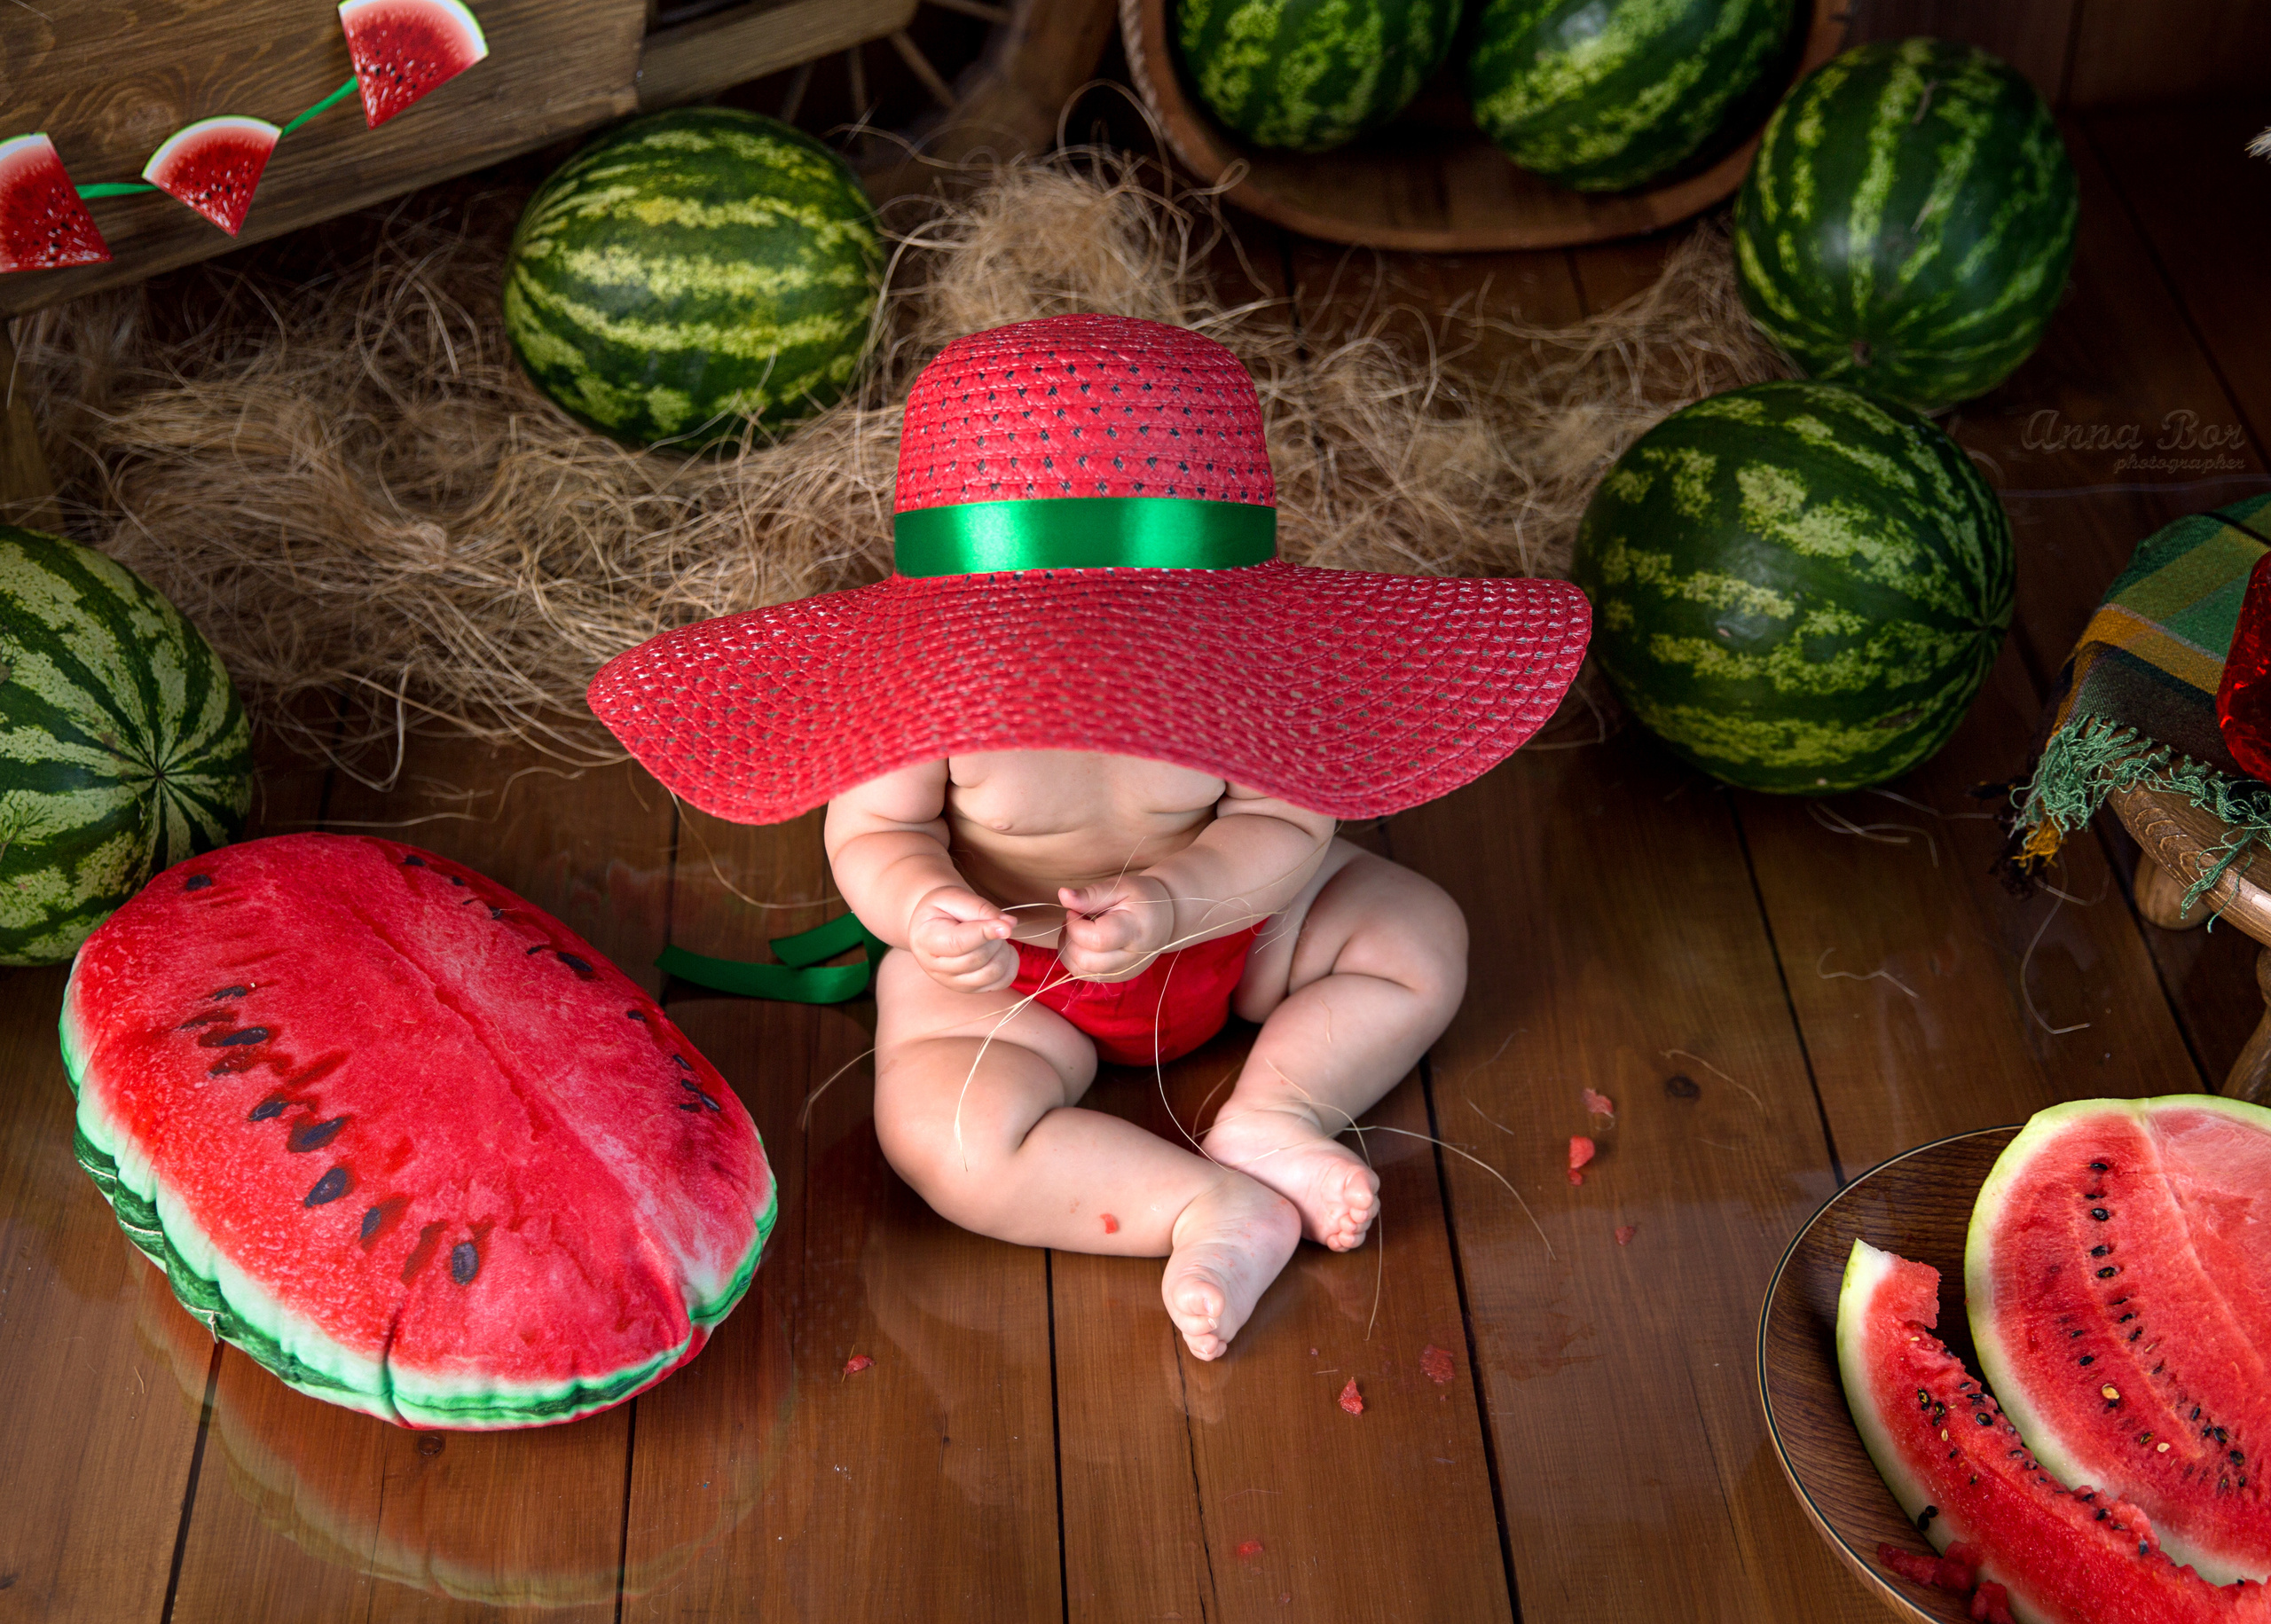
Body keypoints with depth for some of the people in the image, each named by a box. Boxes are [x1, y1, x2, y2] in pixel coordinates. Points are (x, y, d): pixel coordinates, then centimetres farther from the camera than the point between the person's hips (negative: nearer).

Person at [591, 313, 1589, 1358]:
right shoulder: (921, 679, -29)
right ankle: (1215, 1207, -19)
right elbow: (873, 831, -21)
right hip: (1007, 972, -2)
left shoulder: (1245, 660, -28)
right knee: (948, 1141, -27)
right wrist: (922, 907, -45)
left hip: (1226, 922, 2)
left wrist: (1172, 903, -45)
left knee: (1420, 938, -5)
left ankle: (1269, 1119, -7)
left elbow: (1287, 824, -27)